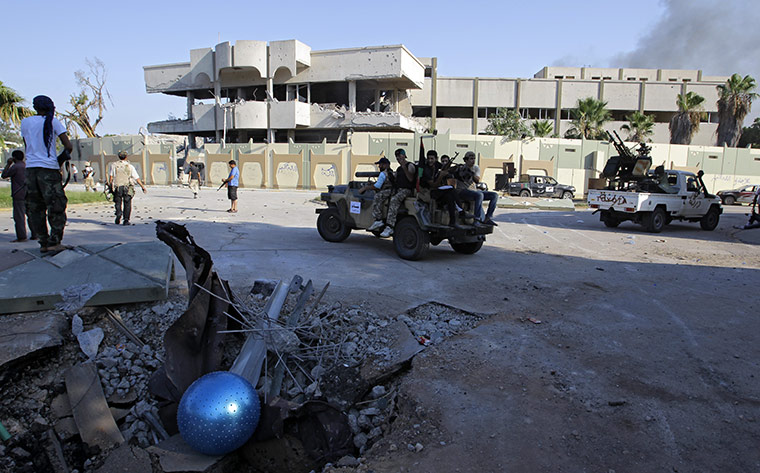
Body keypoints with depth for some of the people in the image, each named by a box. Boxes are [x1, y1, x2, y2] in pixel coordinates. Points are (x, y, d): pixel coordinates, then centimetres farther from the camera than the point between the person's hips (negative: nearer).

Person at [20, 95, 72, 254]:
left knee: (35, 208, 9)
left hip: (30, 168, 4)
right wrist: (65, 153, 15)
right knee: (56, 207, 0)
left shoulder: (25, 122, 11)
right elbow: (68, 146, -5)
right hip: (49, 168, -4)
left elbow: (27, 147, 18)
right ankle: (53, 242, -6)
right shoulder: (52, 121, 0)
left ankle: (43, 243, 10)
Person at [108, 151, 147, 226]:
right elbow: (137, 178, 3)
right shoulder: (130, 166, 4)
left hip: (117, 186, 1)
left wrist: (110, 185, 8)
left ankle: (119, 212, -16)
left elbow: (110, 176, 1)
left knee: (118, 202, 12)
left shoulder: (114, 165, 7)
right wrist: (143, 186, 8)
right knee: (127, 203, 5)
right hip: (128, 187, 0)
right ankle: (126, 220, 1)